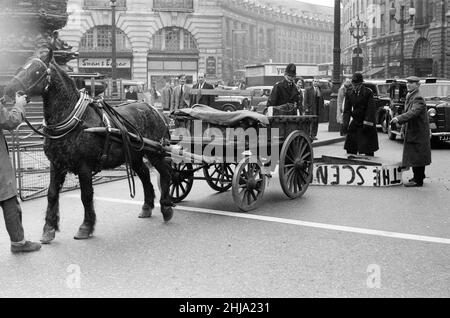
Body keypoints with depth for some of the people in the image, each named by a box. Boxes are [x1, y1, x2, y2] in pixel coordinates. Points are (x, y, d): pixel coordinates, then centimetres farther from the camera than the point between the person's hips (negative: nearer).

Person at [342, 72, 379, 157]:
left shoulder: (368, 92, -9)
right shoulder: (349, 94, 5)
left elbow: (371, 109, -13)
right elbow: (347, 110, 4)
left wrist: (367, 124, -19)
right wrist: (345, 124, -7)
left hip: (366, 125, -4)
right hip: (354, 124, 4)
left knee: (368, 150, -1)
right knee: (350, 149, 5)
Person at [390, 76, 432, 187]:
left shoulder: (418, 99, -19)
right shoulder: (409, 96, 13)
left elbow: (413, 112, -35)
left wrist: (399, 119, -45)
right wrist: (404, 128, 20)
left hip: (418, 132, -10)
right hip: (412, 131, 10)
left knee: (417, 156, -5)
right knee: (414, 156, 17)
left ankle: (418, 180, 1)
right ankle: (419, 176, 29)